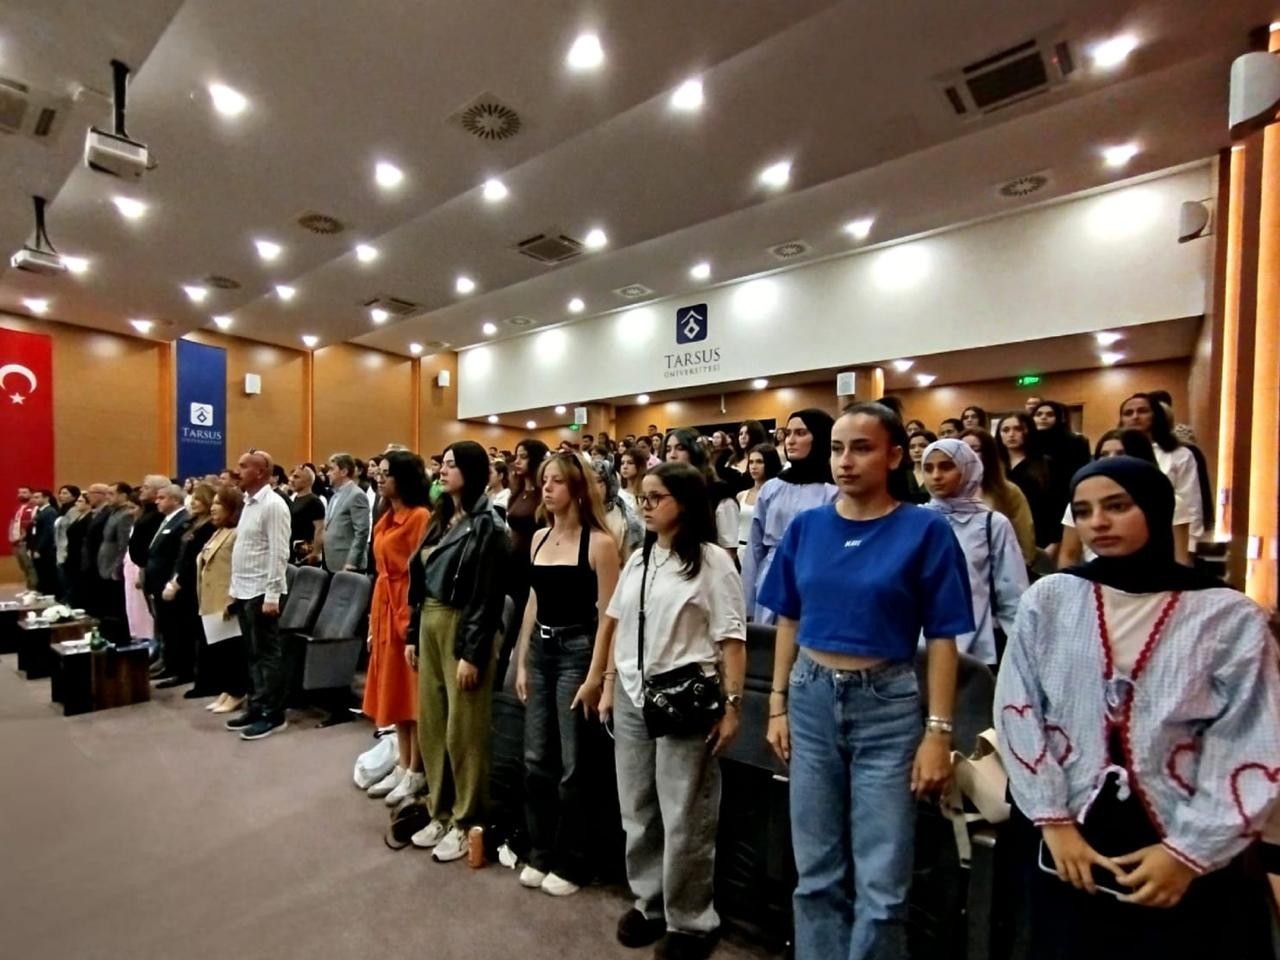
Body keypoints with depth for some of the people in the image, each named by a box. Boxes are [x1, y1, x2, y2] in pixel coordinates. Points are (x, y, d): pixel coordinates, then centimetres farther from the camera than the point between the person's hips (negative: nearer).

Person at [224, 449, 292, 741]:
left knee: (268, 654, 0)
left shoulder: (273, 504, -14)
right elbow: (240, 550, 17)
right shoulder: (248, 504, 14)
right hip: (243, 592, 9)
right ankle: (256, 708, 26)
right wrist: (234, 588, 14)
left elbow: (278, 554, -18)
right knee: (253, 654, 15)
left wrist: (272, 595, -20)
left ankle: (273, 715, 9)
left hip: (261, 593, -9)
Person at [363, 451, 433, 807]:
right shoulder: (386, 520, 13)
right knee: (394, 689, 15)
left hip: (409, 609, -9)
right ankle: (402, 766, 27)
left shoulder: (420, 517, -14)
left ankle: (416, 772, 15)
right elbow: (382, 572, 15)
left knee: (413, 691, 2)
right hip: (385, 608, 9)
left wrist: (415, 623, -18)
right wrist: (374, 620, 15)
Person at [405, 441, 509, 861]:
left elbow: (487, 596, -16)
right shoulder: (439, 518, 12)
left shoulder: (487, 525, -11)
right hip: (430, 624, 8)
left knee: (463, 729, 2)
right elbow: (419, 580, 14)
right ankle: (440, 813, 31)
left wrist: (473, 652, -18)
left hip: (463, 627, -8)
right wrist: (412, 634, 13)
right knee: (431, 724, 15)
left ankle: (465, 821, 19)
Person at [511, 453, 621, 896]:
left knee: (573, 765, 7)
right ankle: (540, 853, 34)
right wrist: (522, 661, 12)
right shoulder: (540, 537, 8)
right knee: (536, 760, 14)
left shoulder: (599, 542, -12)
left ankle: (571, 863, 26)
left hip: (578, 650, -6)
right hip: (540, 649, 6)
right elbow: (533, 602, 13)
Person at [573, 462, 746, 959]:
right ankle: (648, 902, 38)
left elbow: (731, 638, -10)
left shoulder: (712, 560, -9)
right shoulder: (637, 559, 10)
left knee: (685, 817, 6)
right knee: (636, 810, 17)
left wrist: (731, 704, -13)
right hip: (632, 697, 6)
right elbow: (618, 625, 14)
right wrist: (607, 684, 13)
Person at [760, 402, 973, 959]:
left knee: (881, 884, 9)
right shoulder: (806, 526, 1)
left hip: (887, 706, -3)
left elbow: (941, 638, -6)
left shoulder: (925, 530, -8)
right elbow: (789, 621, 6)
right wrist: (777, 704, 7)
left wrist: (938, 730, -8)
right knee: (816, 873, 17)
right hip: (811, 700, 3)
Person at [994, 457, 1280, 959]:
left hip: (1189, 862, -1)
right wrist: (1054, 822, -8)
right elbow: (1017, 714, -5)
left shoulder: (1230, 616, -6)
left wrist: (1187, 853, -10)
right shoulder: (1049, 599, -5)